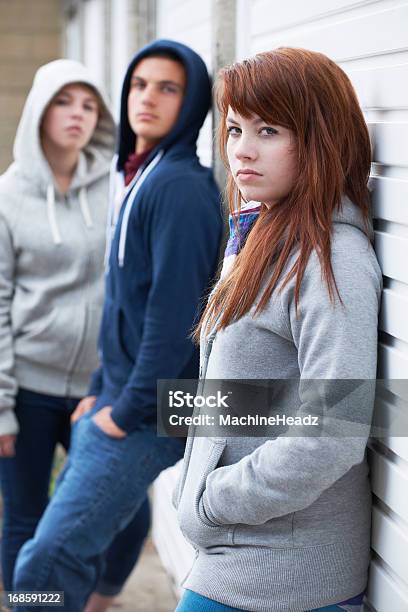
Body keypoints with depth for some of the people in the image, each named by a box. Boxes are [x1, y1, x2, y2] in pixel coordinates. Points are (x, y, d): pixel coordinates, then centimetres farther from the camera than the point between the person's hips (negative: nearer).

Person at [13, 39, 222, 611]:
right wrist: (98, 391, 17)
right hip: (114, 402, 9)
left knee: (45, 563, -14)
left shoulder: (181, 187, -15)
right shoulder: (136, 178, 15)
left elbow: (175, 313, -21)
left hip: (147, 416, -9)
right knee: (80, 543, 14)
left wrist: (129, 412, -15)